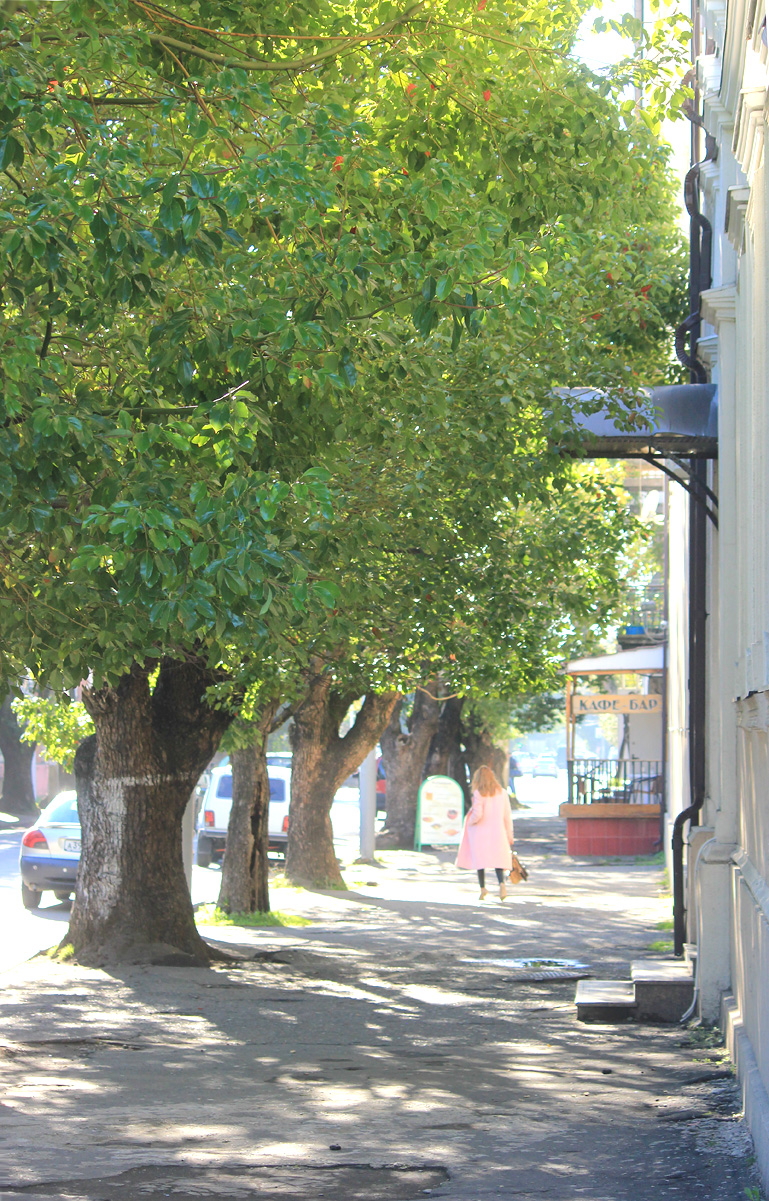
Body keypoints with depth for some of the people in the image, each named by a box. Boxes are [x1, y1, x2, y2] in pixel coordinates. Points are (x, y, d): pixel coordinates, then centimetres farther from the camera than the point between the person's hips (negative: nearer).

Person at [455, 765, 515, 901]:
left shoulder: (478, 793, -8)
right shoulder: (502, 792, 5)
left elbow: (477, 814, -17)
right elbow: (507, 816, 6)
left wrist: (469, 822, 4)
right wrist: (510, 835, 12)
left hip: (481, 831, -3)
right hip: (497, 832, 3)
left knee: (480, 860, 8)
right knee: (498, 859, 5)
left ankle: (483, 888, 0)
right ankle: (502, 883, -20)